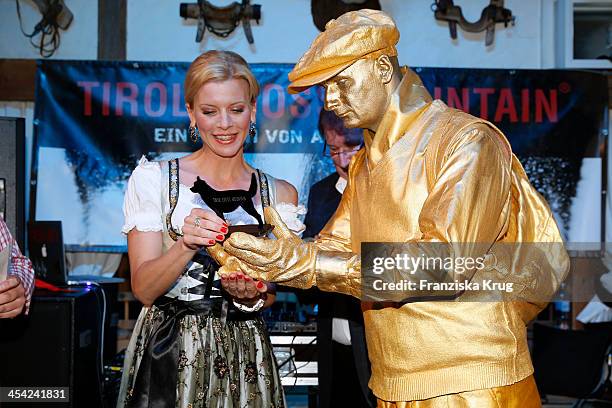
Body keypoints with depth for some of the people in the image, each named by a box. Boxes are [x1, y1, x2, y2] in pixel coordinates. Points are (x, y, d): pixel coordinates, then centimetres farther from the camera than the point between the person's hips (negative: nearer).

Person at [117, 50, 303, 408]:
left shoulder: (280, 194, 2)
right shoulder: (152, 178, -4)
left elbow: (270, 295, 7)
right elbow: (144, 289, -9)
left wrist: (251, 295, -15)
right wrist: (186, 245, -27)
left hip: (245, 359, 2)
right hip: (168, 356, -2)